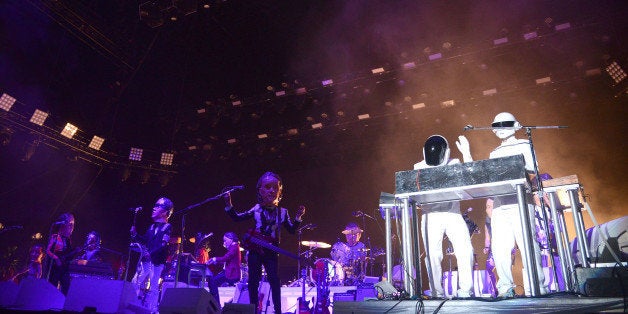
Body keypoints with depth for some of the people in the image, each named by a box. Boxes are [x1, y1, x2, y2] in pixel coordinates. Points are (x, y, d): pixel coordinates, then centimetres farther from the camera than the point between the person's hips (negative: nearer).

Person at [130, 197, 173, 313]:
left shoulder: (167, 227, -3)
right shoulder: (152, 226, 18)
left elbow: (163, 245, -14)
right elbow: (144, 241, 19)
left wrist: (151, 254, -24)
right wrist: (135, 235, 4)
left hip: (157, 262, -7)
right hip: (145, 261, 7)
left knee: (153, 288, -5)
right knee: (136, 284, 5)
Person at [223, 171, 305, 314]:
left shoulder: (282, 212, 2)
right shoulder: (256, 209, 0)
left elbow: (292, 230, 6)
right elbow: (237, 217, 5)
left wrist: (298, 218, -10)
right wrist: (228, 204, -8)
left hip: (271, 251, 0)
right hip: (255, 250, 1)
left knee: (274, 279, -5)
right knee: (253, 280, 3)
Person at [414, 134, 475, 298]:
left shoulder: (454, 164, 10)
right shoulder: (419, 168, 7)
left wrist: (466, 153, -6)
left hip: (453, 214, 1)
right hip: (430, 216, -1)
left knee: (465, 251, -10)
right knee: (433, 255, -6)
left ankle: (465, 291, 2)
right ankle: (438, 294, 3)